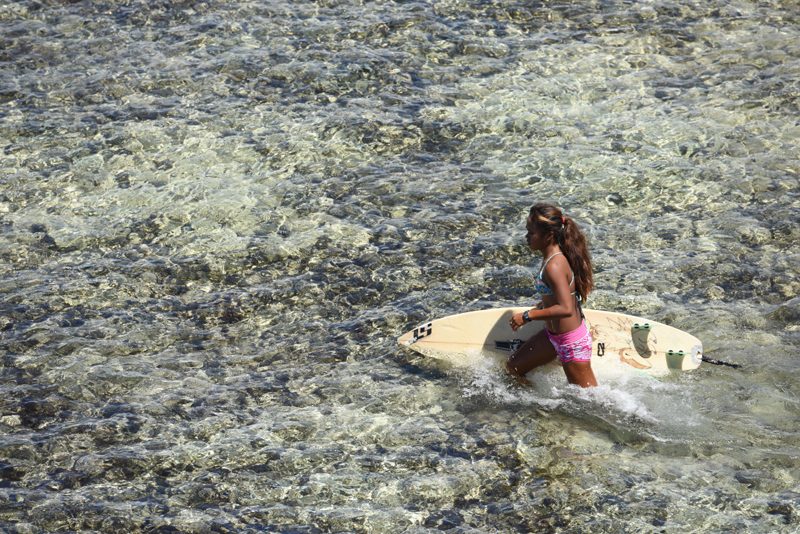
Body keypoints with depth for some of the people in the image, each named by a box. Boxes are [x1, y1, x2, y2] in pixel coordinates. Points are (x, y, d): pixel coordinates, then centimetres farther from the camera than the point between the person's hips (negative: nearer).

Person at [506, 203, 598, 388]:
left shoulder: (554, 266, -28)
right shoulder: (557, 255, 0)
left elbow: (566, 309, -36)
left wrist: (528, 316, -28)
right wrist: (543, 305, 18)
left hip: (571, 342, -10)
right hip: (553, 335, 10)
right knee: (514, 368, 18)